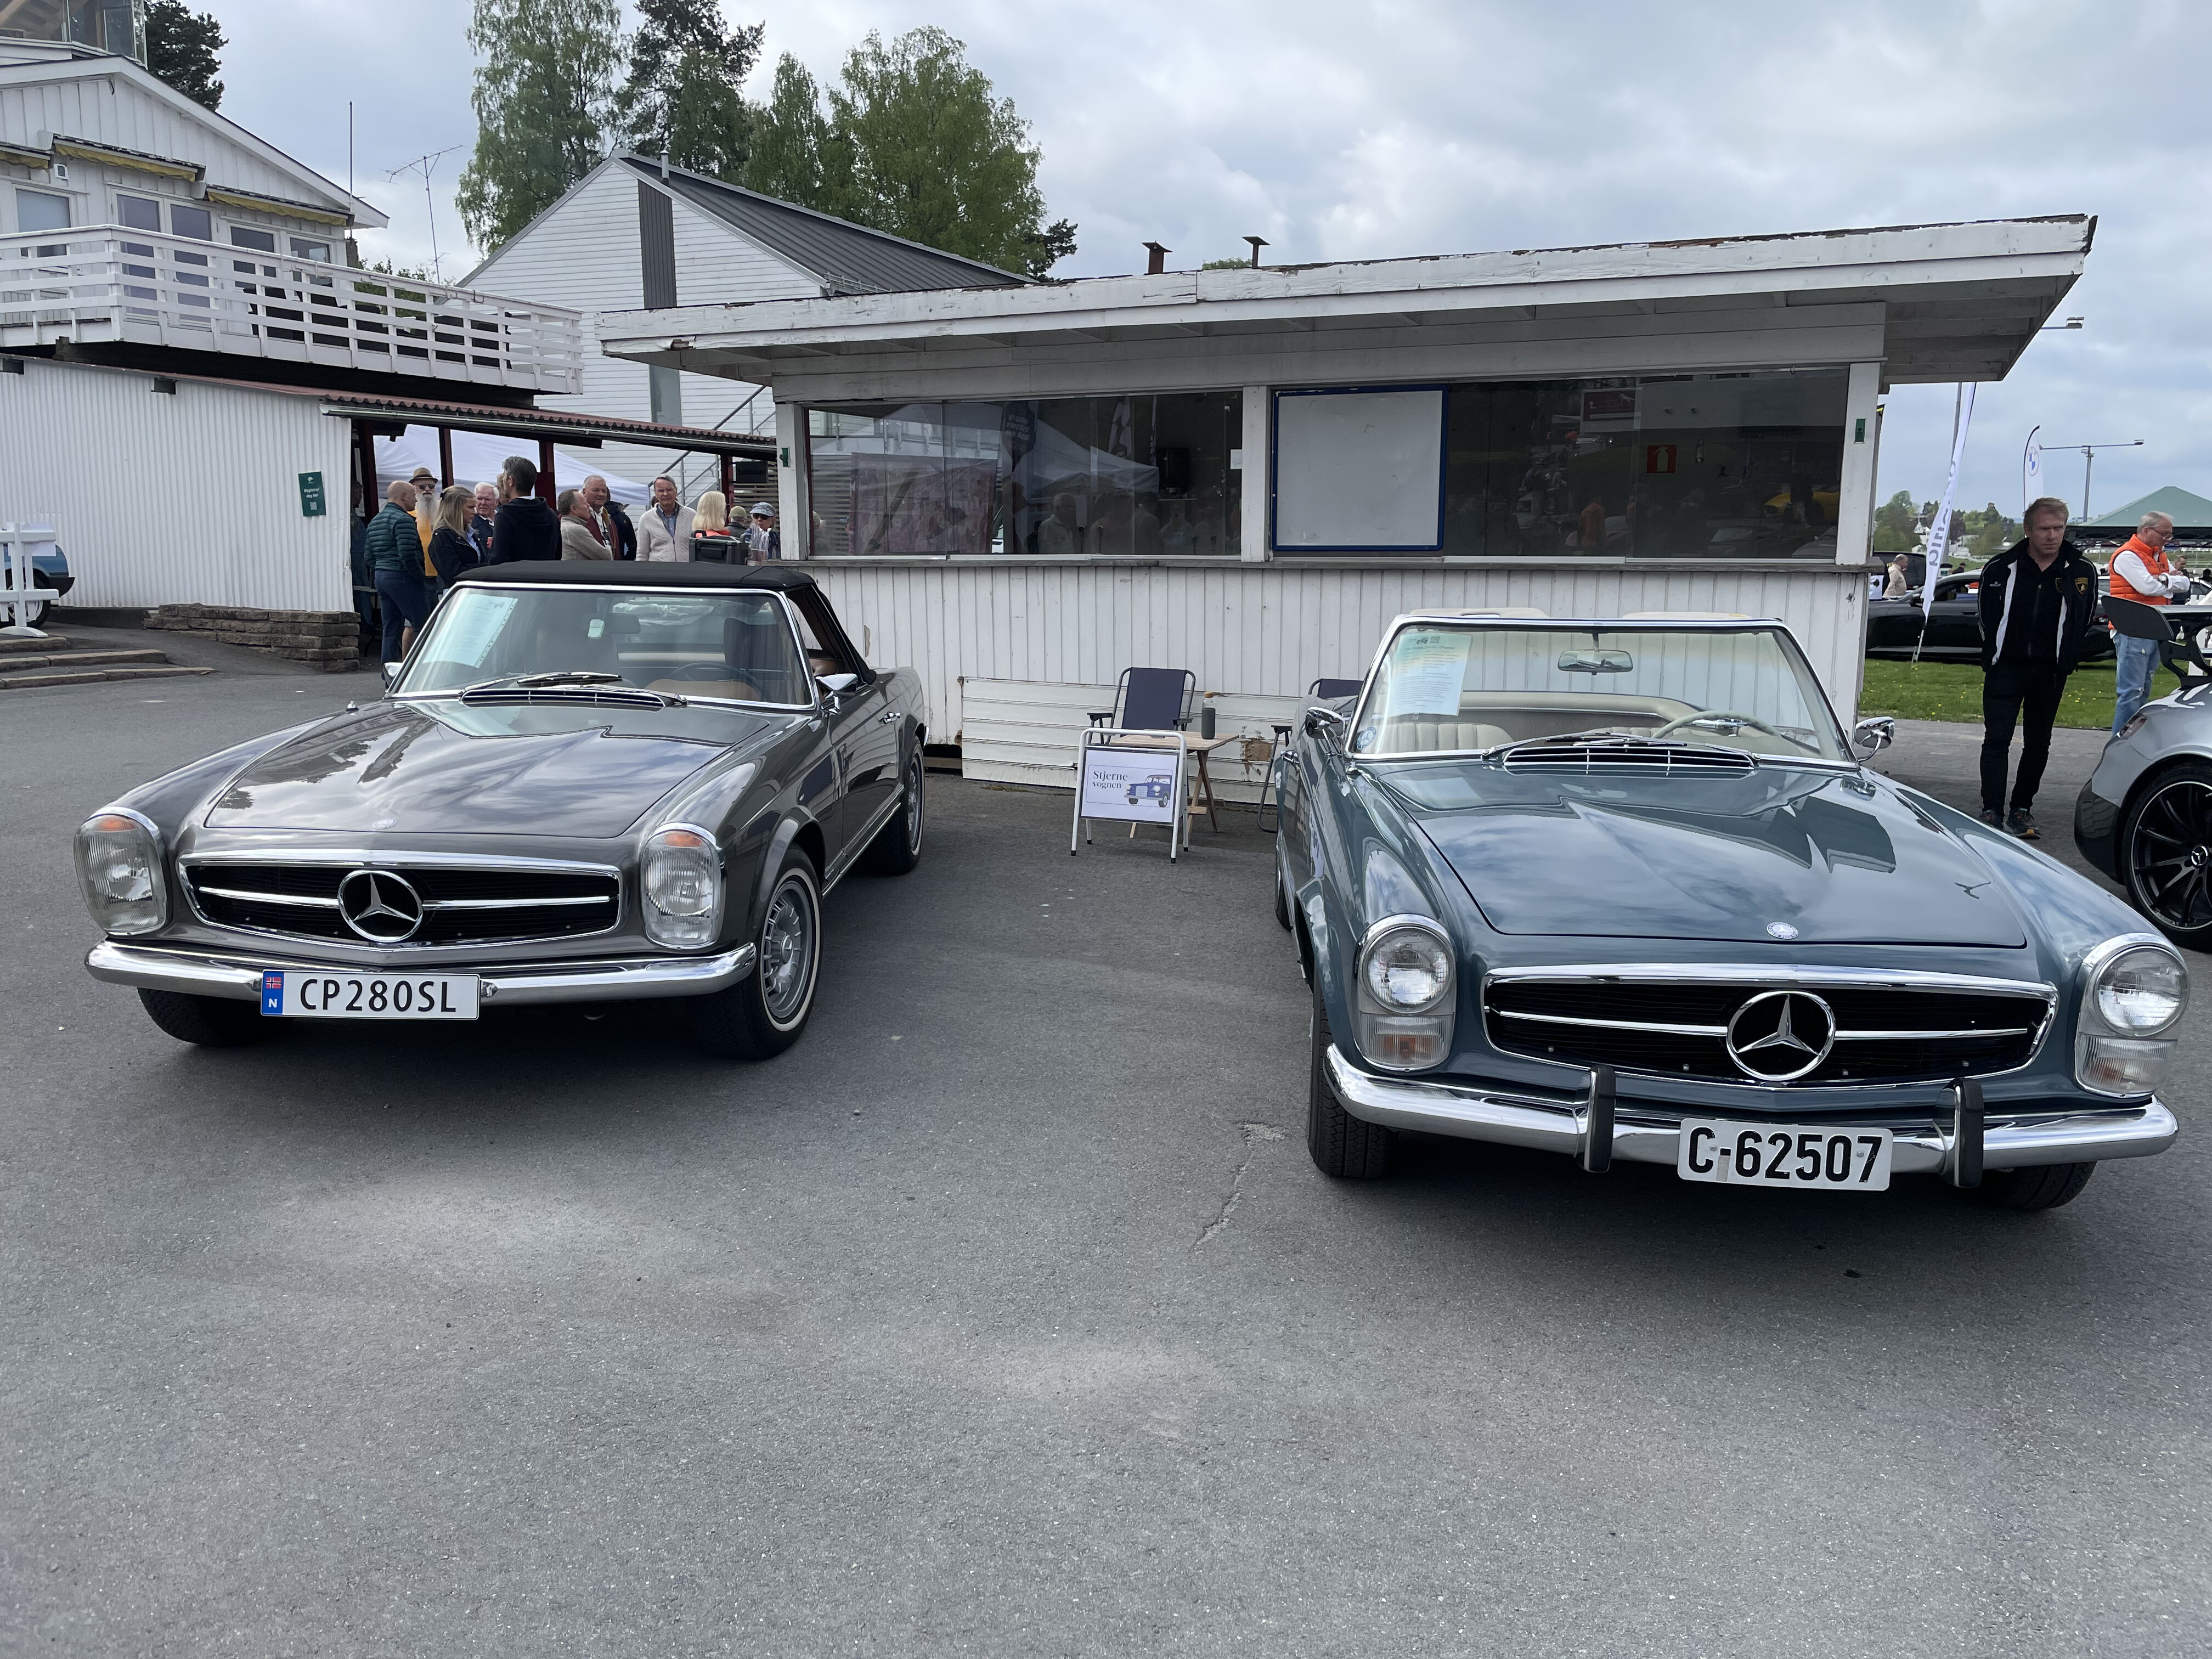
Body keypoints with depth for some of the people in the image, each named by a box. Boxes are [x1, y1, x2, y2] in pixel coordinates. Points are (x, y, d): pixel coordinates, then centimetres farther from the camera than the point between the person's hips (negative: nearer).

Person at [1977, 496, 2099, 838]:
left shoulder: (2082, 571, -1)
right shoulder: (2000, 569, -6)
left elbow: (2085, 621, 10)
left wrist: (2065, 663, 7)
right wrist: (1992, 659, 5)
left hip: (2050, 673, 2)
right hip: (2005, 668, -2)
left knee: (2037, 744, 9)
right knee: (1997, 740, -9)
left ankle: (2022, 809, 20)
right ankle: (1992, 811, -8)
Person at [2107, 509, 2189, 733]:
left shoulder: (2160, 556, 19)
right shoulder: (2127, 555, -9)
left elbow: (2185, 584, 13)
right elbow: (2148, 587, -20)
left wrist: (2165, 580, -7)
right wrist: (2172, 581, 0)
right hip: (2132, 632, -10)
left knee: (2143, 692, 12)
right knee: (2131, 692, -13)